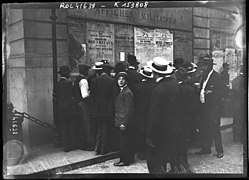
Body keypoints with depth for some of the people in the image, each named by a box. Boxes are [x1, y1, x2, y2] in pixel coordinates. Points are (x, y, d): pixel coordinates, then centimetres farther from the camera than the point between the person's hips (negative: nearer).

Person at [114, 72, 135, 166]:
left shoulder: (127, 92, -15)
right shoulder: (122, 91, 15)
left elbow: (129, 109, -19)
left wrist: (124, 123, -21)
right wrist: (117, 120, 16)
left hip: (124, 122, -9)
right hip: (121, 121, 10)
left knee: (123, 143, -2)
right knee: (126, 142, 16)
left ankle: (124, 160, 8)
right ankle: (130, 158, 27)